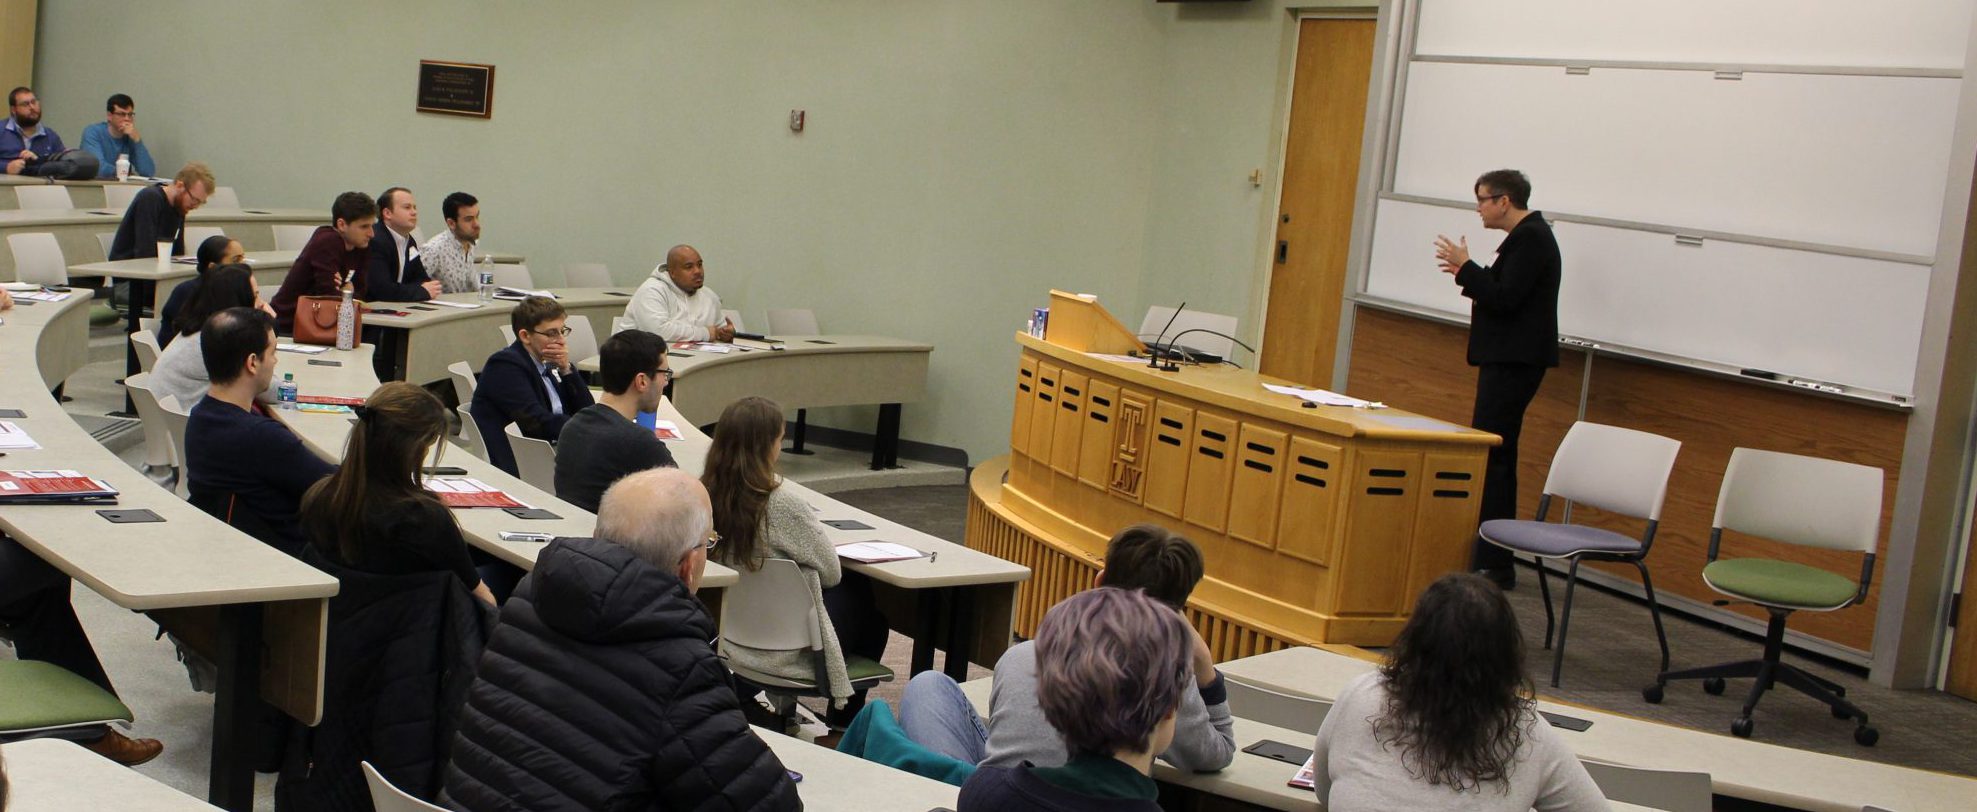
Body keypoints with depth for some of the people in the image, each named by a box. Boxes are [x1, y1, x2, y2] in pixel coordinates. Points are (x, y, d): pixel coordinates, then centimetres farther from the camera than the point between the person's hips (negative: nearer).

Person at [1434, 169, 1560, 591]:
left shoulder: (1531, 238, -15)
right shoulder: (1527, 236, 17)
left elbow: (1506, 299, -22)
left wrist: (1466, 267, -13)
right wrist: (1468, 274, 10)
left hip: (1514, 362, -11)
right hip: (1508, 359, 11)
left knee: (1491, 456, -11)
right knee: (1495, 457, 14)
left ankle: (1494, 564, -10)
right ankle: (1494, 559, 20)